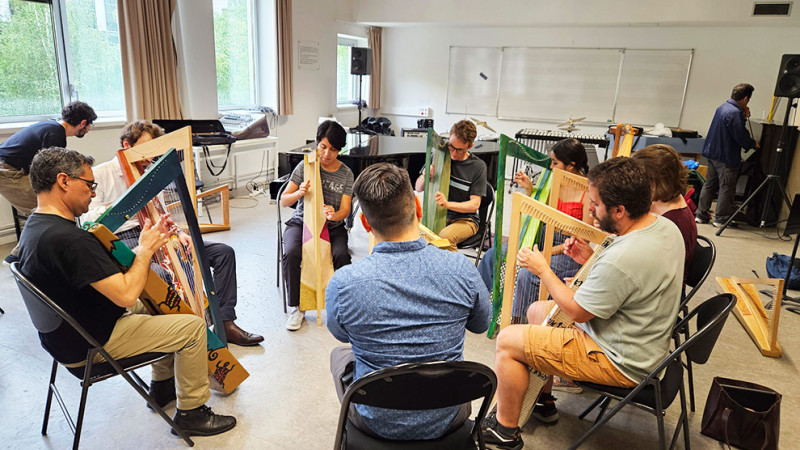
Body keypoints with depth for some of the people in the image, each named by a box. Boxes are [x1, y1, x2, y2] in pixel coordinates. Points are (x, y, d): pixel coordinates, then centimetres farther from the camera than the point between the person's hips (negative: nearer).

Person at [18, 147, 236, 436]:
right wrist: (146, 249, -17)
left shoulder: (35, 226, 2)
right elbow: (126, 294, -33)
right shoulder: (69, 239, -33)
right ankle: (191, 412, 8)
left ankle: (163, 386, 35)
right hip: (90, 347, -10)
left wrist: (144, 245, -1)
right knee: (193, 326, -9)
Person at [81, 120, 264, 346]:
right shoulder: (99, 174, -1)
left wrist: (178, 232, -3)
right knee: (159, 274, -41)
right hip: (123, 241, -6)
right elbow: (86, 220, -9)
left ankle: (225, 323, -6)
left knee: (223, 252, -7)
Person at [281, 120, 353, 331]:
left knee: (341, 255, -31)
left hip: (332, 226, 0)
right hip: (301, 223, 0)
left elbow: (345, 210, -7)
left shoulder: (346, 174, 0)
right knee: (291, 254, -31)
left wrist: (334, 215, -32)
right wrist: (299, 193, -25)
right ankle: (296, 307, -11)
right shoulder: (305, 166, -2)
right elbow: (284, 201, -2)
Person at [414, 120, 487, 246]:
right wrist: (425, 176, -17)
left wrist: (447, 204, -28)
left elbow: (474, 205, -11)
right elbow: (419, 188, 7)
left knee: (444, 236, -35)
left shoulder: (478, 166, -8)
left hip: (464, 219, -3)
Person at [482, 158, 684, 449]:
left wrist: (542, 269, -9)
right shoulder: (665, 227, -4)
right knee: (536, 310, 20)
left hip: (622, 364, -10)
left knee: (507, 341, -6)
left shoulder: (621, 259, -35)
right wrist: (591, 260, 0)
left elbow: (577, 312, -20)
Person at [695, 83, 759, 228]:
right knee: (727, 188, 0)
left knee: (709, 184, 13)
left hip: (713, 153, 9)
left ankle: (701, 214, 18)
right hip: (726, 158, -9)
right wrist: (754, 144, 0)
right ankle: (721, 219, 6)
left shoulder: (722, 107, 9)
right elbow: (741, 137, -18)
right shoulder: (735, 113, -20)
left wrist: (743, 117, 5)